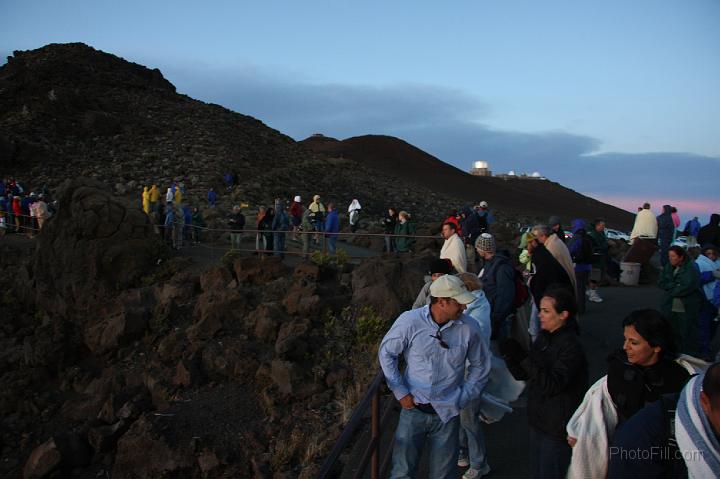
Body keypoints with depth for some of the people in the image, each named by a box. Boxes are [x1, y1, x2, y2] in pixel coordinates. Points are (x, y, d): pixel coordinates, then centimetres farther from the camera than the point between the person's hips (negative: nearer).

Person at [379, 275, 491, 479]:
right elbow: (386, 353, -1)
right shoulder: (409, 321, -15)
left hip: (448, 414, 1)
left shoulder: (469, 327, -10)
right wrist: (401, 392, -4)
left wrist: (462, 399, 2)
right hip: (413, 409, -1)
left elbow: (480, 366, 6)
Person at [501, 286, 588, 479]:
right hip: (538, 420, 8)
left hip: (557, 427, -8)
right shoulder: (544, 338, 4)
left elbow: (551, 385, -27)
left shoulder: (571, 346, -20)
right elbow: (522, 375, 5)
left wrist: (523, 357, -31)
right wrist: (510, 356, -14)